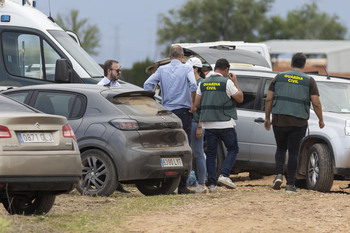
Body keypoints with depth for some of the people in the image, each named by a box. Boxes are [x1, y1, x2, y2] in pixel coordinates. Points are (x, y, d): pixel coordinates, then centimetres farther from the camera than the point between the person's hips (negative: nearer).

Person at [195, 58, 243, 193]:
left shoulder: (203, 83, 7)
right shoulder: (226, 82, -8)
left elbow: (197, 104, 8)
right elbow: (240, 98, -2)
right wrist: (235, 83, 8)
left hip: (208, 125, 4)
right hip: (225, 124, -4)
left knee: (211, 153, 7)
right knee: (233, 149, 10)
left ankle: (212, 184, 2)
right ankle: (224, 175, -8)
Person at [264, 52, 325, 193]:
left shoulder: (279, 78, 6)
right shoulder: (309, 81, 1)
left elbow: (269, 99, 4)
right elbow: (316, 103, -4)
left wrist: (267, 118, 13)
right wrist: (321, 120, 10)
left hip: (279, 120, 1)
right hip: (298, 122, -1)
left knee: (281, 148, 19)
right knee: (293, 152, 5)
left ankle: (279, 175, -2)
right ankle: (290, 184, 3)